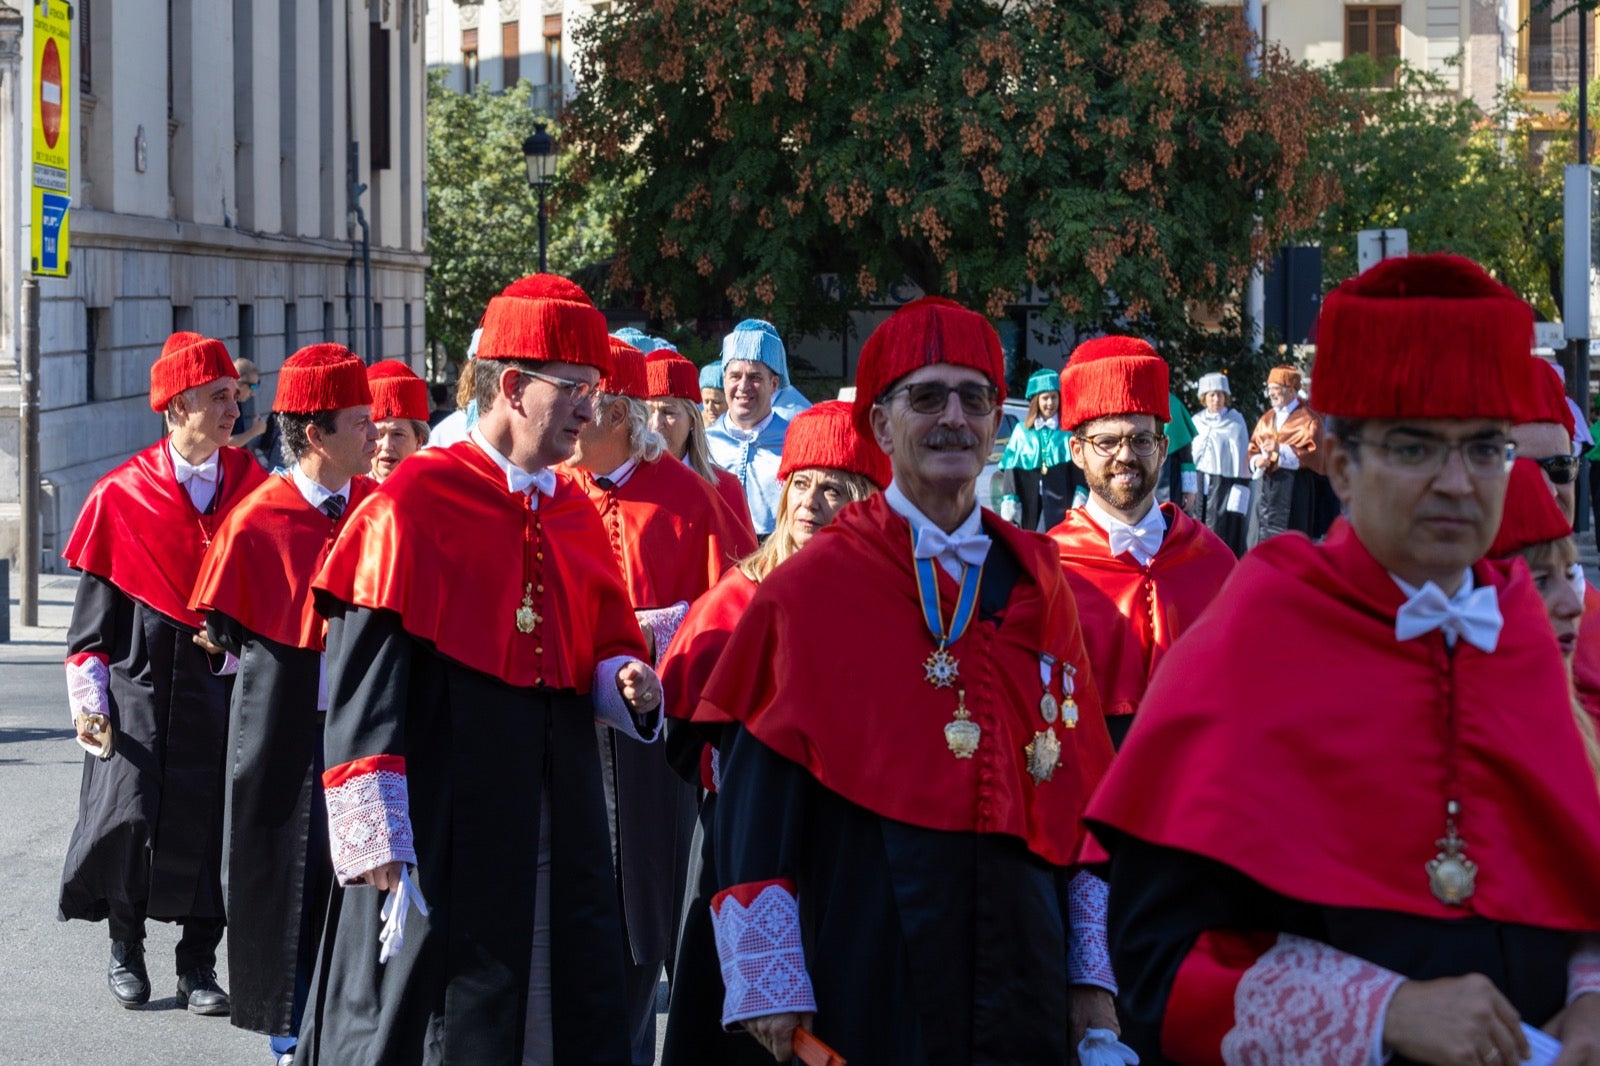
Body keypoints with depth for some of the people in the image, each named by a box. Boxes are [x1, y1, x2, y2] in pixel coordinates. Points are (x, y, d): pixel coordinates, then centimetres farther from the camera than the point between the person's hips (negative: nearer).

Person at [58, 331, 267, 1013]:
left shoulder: (253, 485, 5)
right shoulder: (122, 495, -2)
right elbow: (96, 602, 2)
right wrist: (88, 696, -3)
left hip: (229, 679, 2)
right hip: (146, 680, -2)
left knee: (216, 819, 1)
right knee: (133, 814, -8)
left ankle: (198, 966, 13)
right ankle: (125, 945, 15)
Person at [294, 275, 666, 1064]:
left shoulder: (576, 514, 11)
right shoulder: (416, 501, -9)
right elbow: (364, 676, -11)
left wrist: (627, 685, -5)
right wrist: (375, 835, -16)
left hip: (558, 815, 6)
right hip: (445, 814, -6)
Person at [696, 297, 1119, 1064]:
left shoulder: (1039, 586, 9)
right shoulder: (810, 590, -3)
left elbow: (1084, 785, 11)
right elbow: (756, 796, -4)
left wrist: (1093, 974, 8)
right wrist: (769, 984, -9)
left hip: (1021, 965, 4)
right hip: (866, 973, -3)